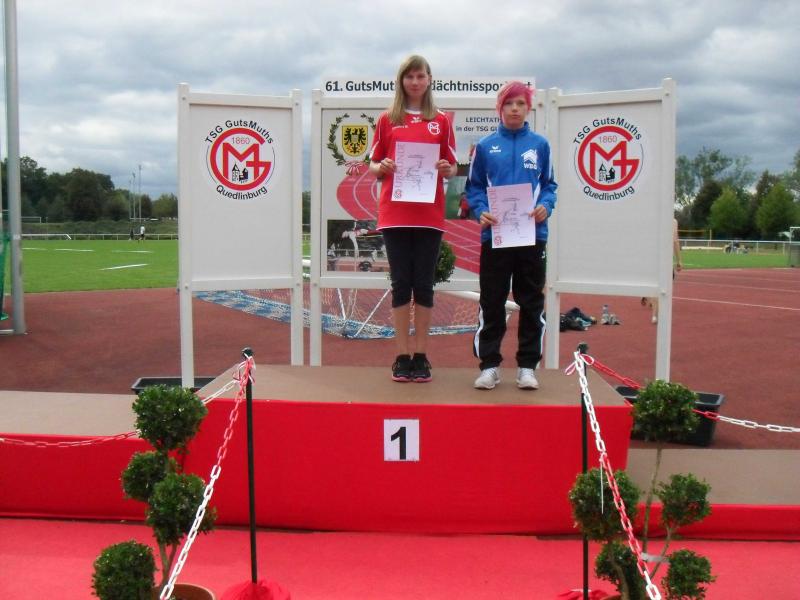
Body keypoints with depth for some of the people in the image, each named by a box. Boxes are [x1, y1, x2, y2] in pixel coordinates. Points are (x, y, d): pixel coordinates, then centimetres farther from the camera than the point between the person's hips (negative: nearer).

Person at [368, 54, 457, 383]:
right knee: (401, 283, 1)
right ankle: (402, 356, 8)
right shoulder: (387, 120, 10)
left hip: (430, 215, 0)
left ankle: (420, 356, 10)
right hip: (394, 213, 0)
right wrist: (382, 167, -11)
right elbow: (373, 165, 11)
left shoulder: (441, 121, 10)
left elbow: (453, 168, 12)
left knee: (424, 284, 3)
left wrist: (446, 169, -11)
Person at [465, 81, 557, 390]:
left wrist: (545, 206, -9)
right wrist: (481, 212, -11)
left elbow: (549, 184, 11)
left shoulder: (539, 144, 9)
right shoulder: (485, 146, 6)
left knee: (531, 303, 6)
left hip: (533, 234, 1)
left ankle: (527, 365, 15)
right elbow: (474, 187, 7)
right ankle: (489, 365, 12)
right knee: (491, 303, 3)